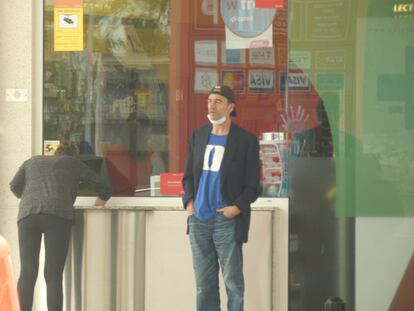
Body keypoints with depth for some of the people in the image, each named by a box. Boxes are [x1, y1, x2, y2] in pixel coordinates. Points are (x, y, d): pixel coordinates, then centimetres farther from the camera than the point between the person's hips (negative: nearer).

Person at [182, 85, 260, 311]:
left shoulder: (246, 140, -3)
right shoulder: (198, 136, 10)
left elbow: (252, 185, -1)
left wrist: (238, 207, -15)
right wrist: (189, 201, 1)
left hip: (227, 220, -4)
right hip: (198, 218, 4)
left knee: (233, 281, -2)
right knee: (203, 282, 9)